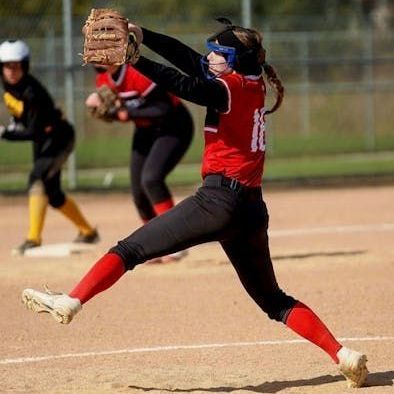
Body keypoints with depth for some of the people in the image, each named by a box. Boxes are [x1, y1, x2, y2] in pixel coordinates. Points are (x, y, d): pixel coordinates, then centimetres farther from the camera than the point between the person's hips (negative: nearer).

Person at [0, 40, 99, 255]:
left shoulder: (32, 93, -32)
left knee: (37, 180, -27)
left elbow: (33, 133, -33)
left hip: (59, 138, -9)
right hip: (42, 141, 9)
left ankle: (34, 239, -32)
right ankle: (87, 232, 34)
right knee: (52, 194, 16)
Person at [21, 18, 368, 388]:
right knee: (273, 299, 15)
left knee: (131, 248, -4)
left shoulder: (230, 88, -8)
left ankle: (71, 301, -12)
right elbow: (190, 59, 12)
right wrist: (141, 35, 4)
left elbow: (181, 84, -23)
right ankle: (342, 355, 5)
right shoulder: (254, 85, 15)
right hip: (253, 208, 9)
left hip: (220, 199, -9)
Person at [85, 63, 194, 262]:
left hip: (174, 128, -9)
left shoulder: (137, 73, -29)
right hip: (145, 131, 9)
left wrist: (128, 113, -28)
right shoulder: (103, 78, -3)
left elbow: (165, 110, -29)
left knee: (151, 178, -28)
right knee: (139, 193, 6)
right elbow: (113, 110, 9)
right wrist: (96, 104, -12)